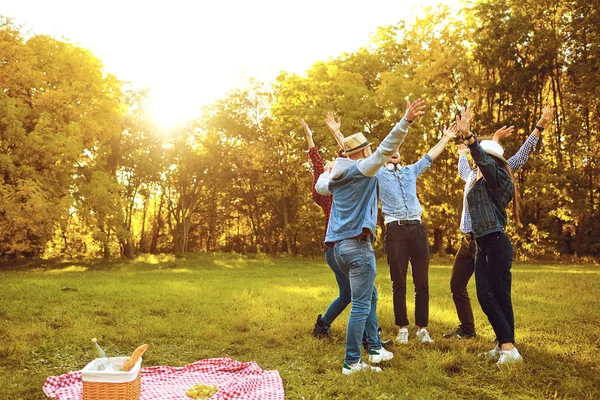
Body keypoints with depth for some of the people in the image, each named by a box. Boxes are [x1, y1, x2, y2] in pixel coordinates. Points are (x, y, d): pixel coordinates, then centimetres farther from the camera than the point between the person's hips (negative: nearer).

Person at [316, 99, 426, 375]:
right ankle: (351, 362, -1)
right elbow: (386, 149, -21)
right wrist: (406, 121, -26)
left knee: (370, 295, 21)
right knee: (361, 306, -4)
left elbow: (320, 186, 35)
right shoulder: (363, 169, -7)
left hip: (338, 246, 9)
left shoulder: (336, 175, 14)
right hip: (358, 245, -9)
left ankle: (375, 348, 26)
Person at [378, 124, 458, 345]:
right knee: (399, 282, 0)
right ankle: (402, 328, 9)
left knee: (422, 282, 2)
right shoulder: (378, 174, 11)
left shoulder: (411, 171, 22)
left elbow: (430, 156, 32)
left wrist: (446, 137, 34)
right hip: (395, 229, -3)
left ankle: (422, 328, 9)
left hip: (417, 228, 3)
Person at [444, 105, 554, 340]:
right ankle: (467, 329, 26)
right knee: (456, 284, 12)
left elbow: (521, 155, -13)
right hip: (467, 239, 8)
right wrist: (462, 152, 53)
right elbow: (462, 168, 39)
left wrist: (539, 128, -18)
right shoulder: (472, 174, 16)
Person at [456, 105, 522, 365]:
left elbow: (483, 159, -25)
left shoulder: (499, 178, -7)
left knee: (500, 296, -7)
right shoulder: (480, 182, 16)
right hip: (482, 246, 8)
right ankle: (504, 345, 12)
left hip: (496, 244, -8)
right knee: (486, 297, 6)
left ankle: (508, 347, -2)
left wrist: (468, 135, -37)